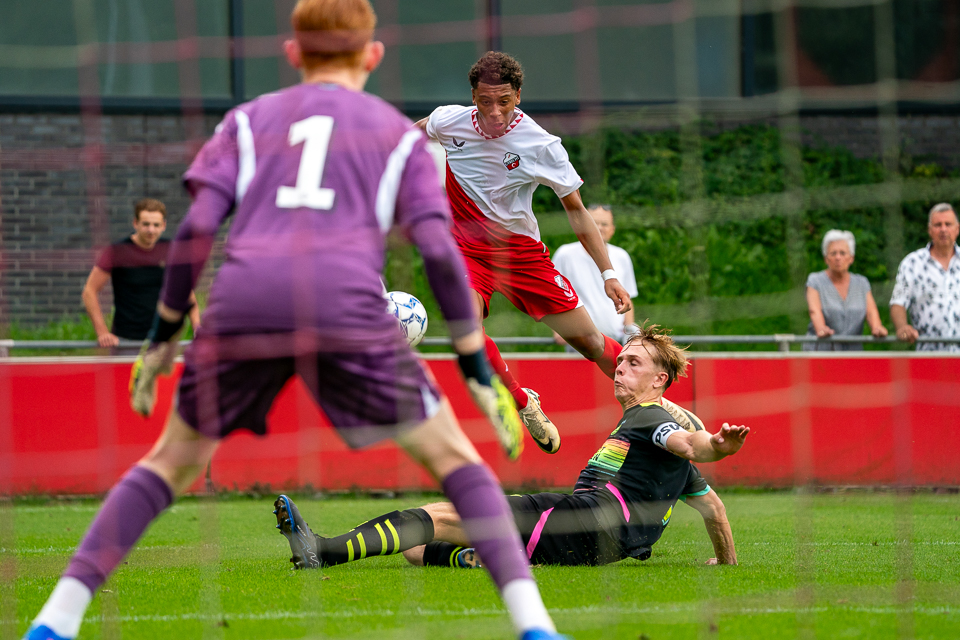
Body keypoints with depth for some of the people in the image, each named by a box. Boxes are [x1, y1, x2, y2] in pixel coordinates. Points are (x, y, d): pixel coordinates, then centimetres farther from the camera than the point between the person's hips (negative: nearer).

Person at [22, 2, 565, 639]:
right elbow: (439, 251, 8)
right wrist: (477, 368, 11)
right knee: (453, 456, 11)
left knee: (171, 463, 19)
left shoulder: (248, 120, 24)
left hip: (241, 305, 2)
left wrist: (163, 335, 17)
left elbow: (197, 227, 10)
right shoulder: (398, 132, 21)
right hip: (348, 310, -2)